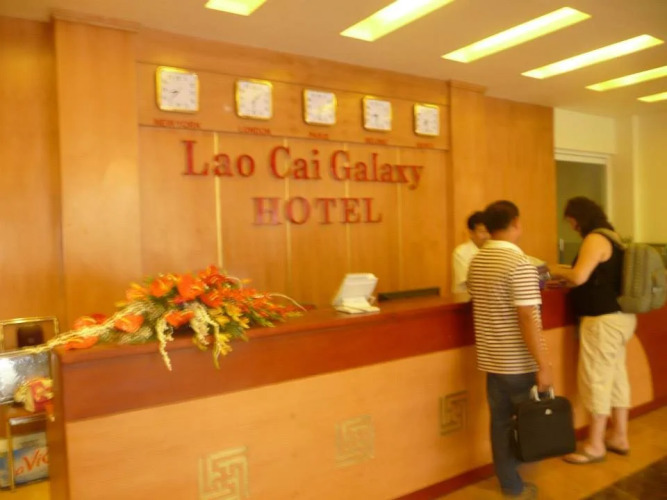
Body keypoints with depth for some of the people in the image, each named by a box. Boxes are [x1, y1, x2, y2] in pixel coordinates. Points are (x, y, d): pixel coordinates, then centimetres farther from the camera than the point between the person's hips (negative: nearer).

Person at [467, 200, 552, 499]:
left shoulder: (476, 261, 4)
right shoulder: (520, 264, -20)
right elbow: (528, 320, -23)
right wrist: (543, 365, -17)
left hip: (492, 359, 6)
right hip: (520, 363, -6)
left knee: (500, 422, 13)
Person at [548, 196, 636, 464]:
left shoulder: (595, 239, -16)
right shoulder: (611, 237, 14)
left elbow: (579, 277, -25)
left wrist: (557, 271, -6)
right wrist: (566, 276, 11)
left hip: (604, 319, -10)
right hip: (620, 316, 10)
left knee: (595, 378, -2)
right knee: (615, 375, 15)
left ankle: (595, 445, 8)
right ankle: (620, 437, 26)